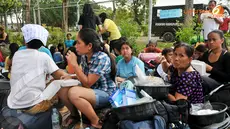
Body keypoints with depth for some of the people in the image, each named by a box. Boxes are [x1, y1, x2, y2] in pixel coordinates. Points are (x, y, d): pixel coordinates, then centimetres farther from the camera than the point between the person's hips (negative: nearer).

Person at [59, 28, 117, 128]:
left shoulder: (101, 58, -23)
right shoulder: (84, 56, -1)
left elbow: (87, 83, -22)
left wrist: (74, 64, -23)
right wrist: (71, 77, -7)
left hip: (106, 94, -8)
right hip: (92, 91, 8)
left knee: (73, 92, -30)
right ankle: (75, 115, 14)